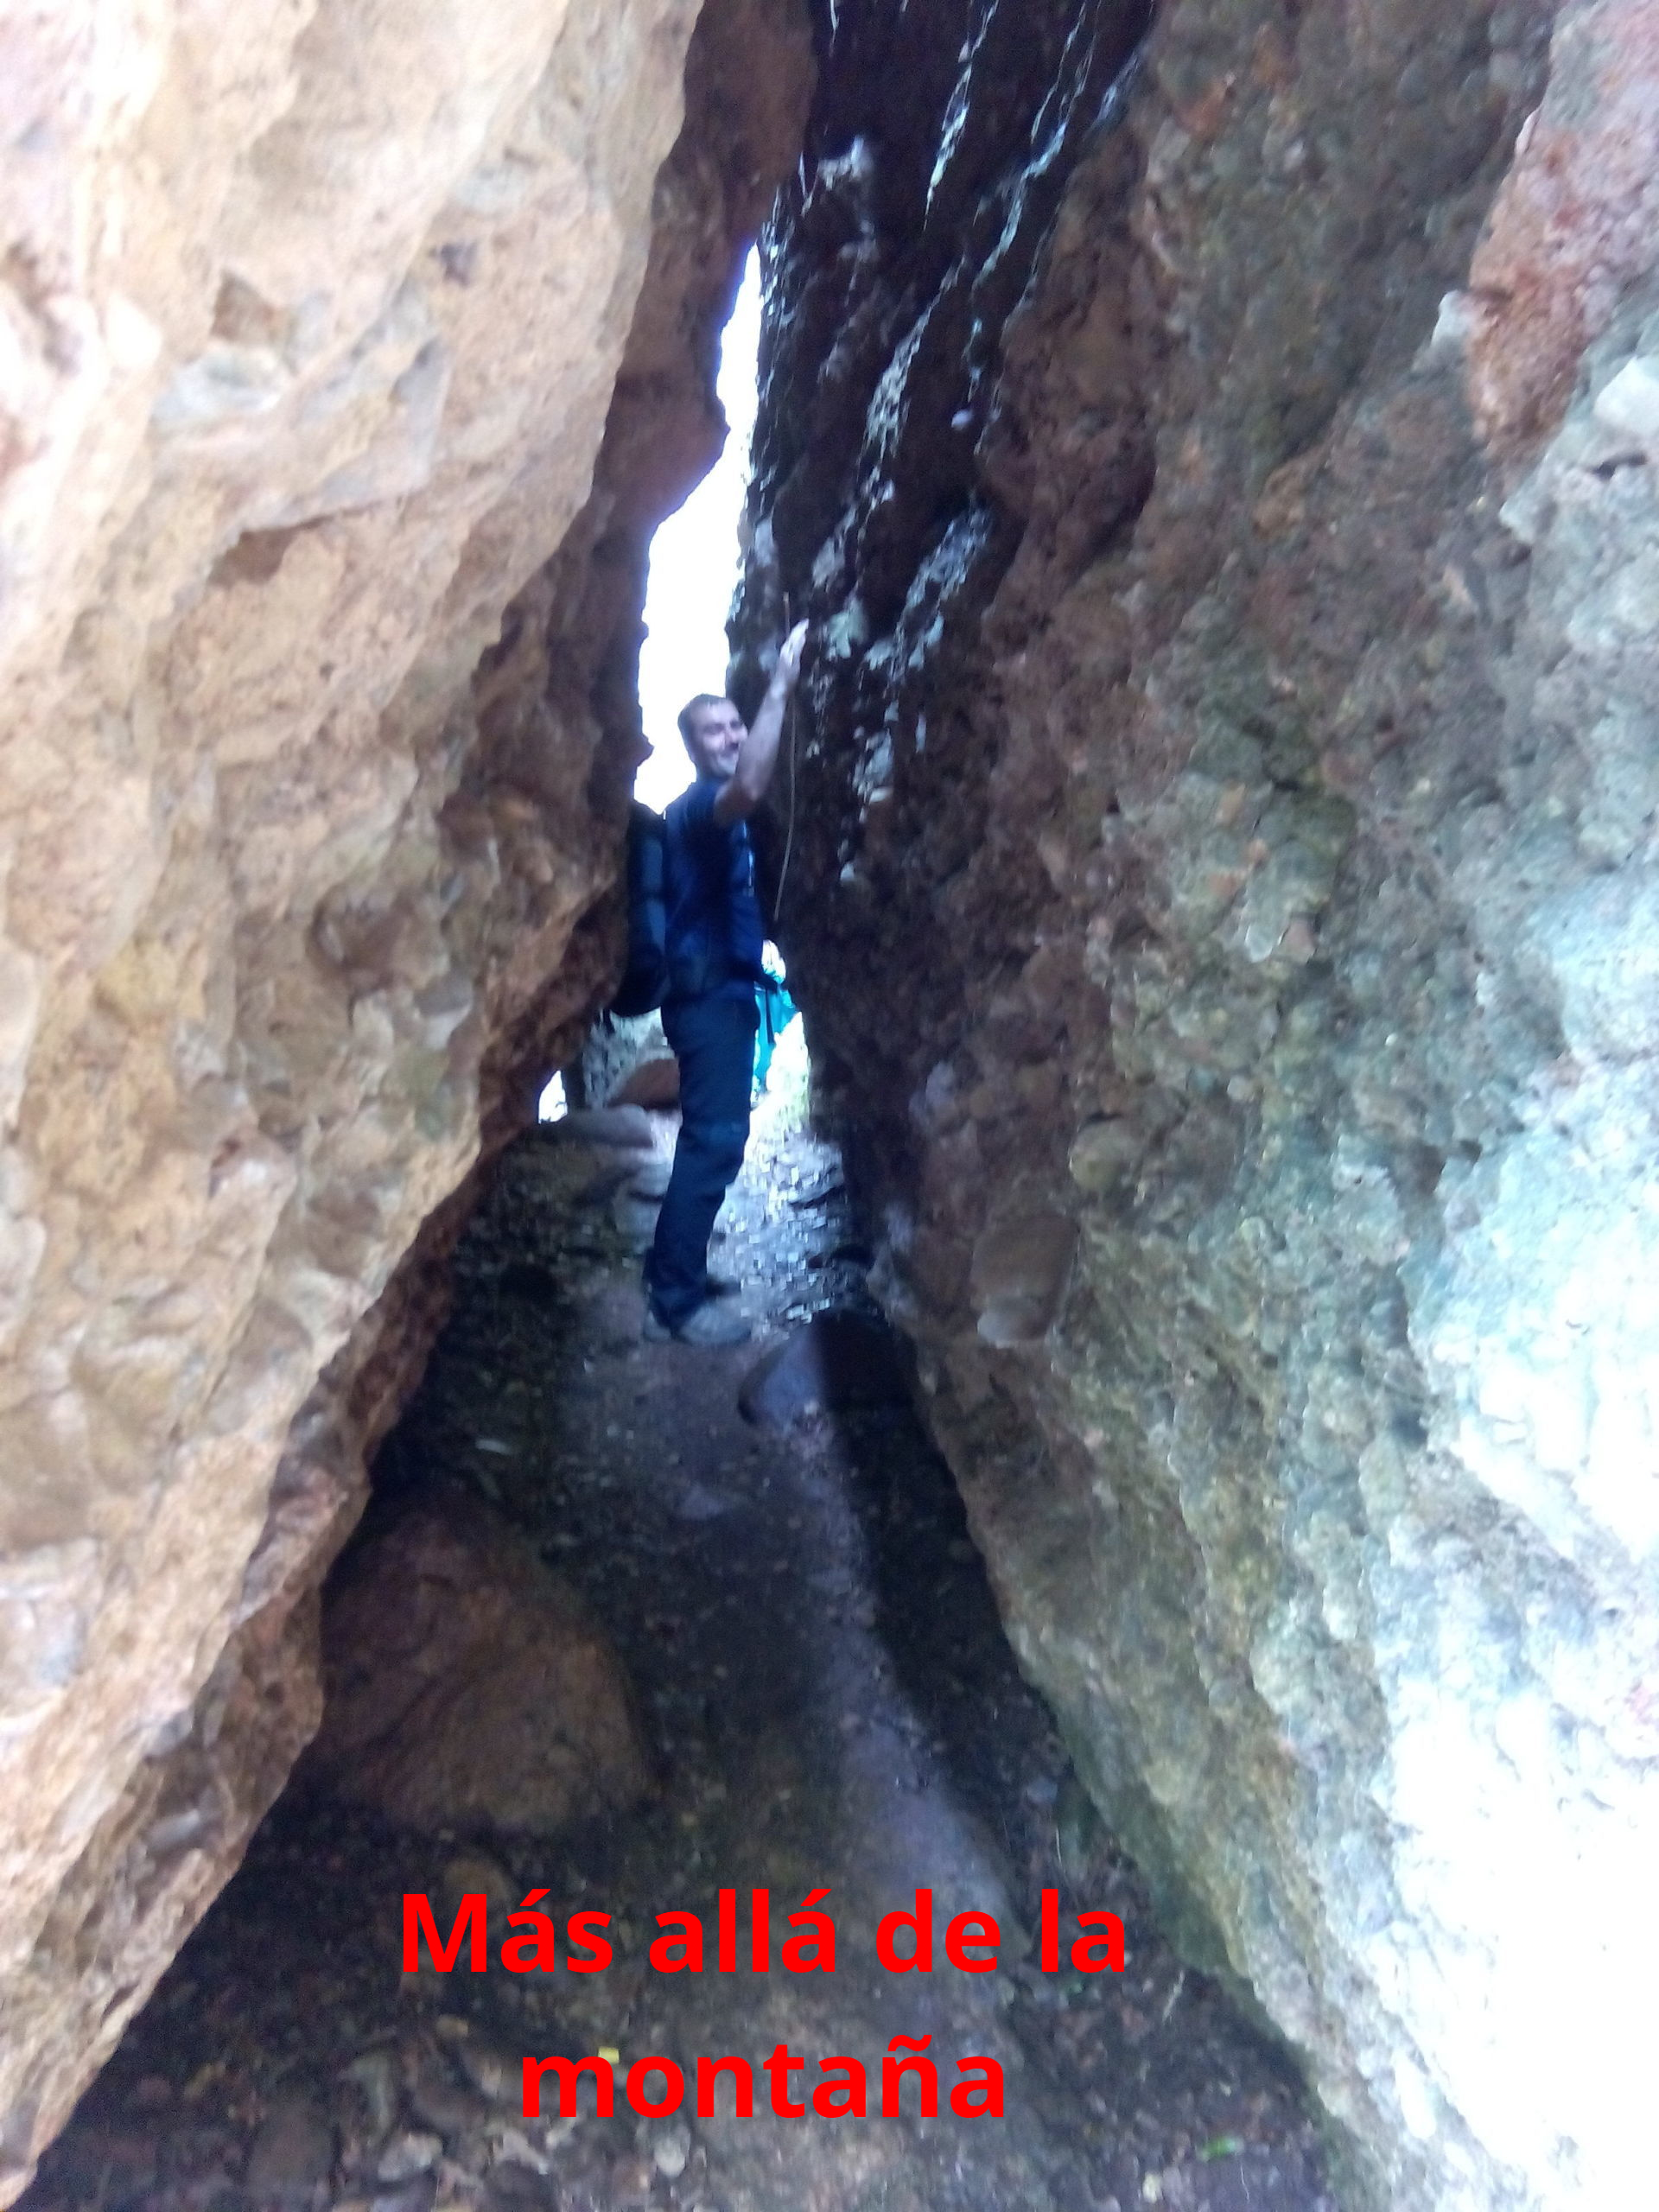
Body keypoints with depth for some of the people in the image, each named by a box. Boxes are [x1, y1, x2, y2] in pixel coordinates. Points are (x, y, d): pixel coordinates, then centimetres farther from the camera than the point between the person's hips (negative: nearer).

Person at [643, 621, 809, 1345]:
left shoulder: (717, 815, 20)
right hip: (710, 993, -11)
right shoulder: (698, 805, -11)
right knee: (715, 1141, -12)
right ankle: (675, 1302, -9)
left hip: (724, 991, 11)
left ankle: (673, 1271, 23)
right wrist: (781, 688, -33)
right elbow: (750, 787, -35)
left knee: (711, 1137, 14)